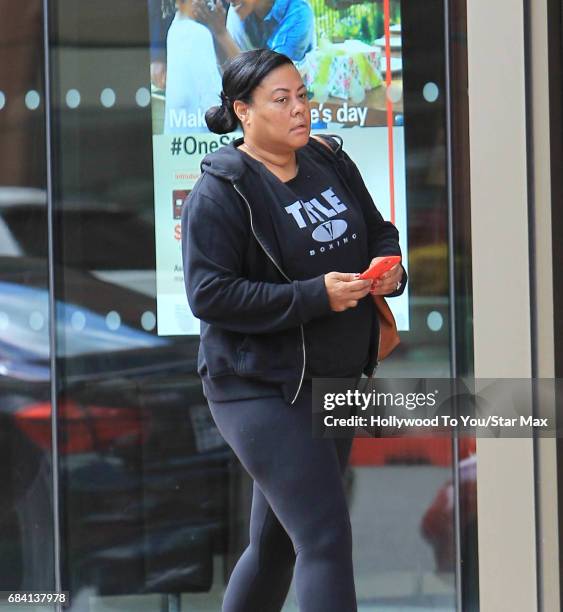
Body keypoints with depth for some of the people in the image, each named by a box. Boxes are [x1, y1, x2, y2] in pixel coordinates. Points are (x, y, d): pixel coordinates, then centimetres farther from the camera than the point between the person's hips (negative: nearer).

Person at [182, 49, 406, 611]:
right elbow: (208, 293, -19)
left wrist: (388, 268, -4)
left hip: (336, 383, 7)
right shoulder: (221, 191, -13)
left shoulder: (331, 165, 8)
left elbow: (379, 232, 21)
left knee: (277, 541, 16)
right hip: (260, 390, -7)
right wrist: (315, 295, -23)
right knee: (326, 538, -16)